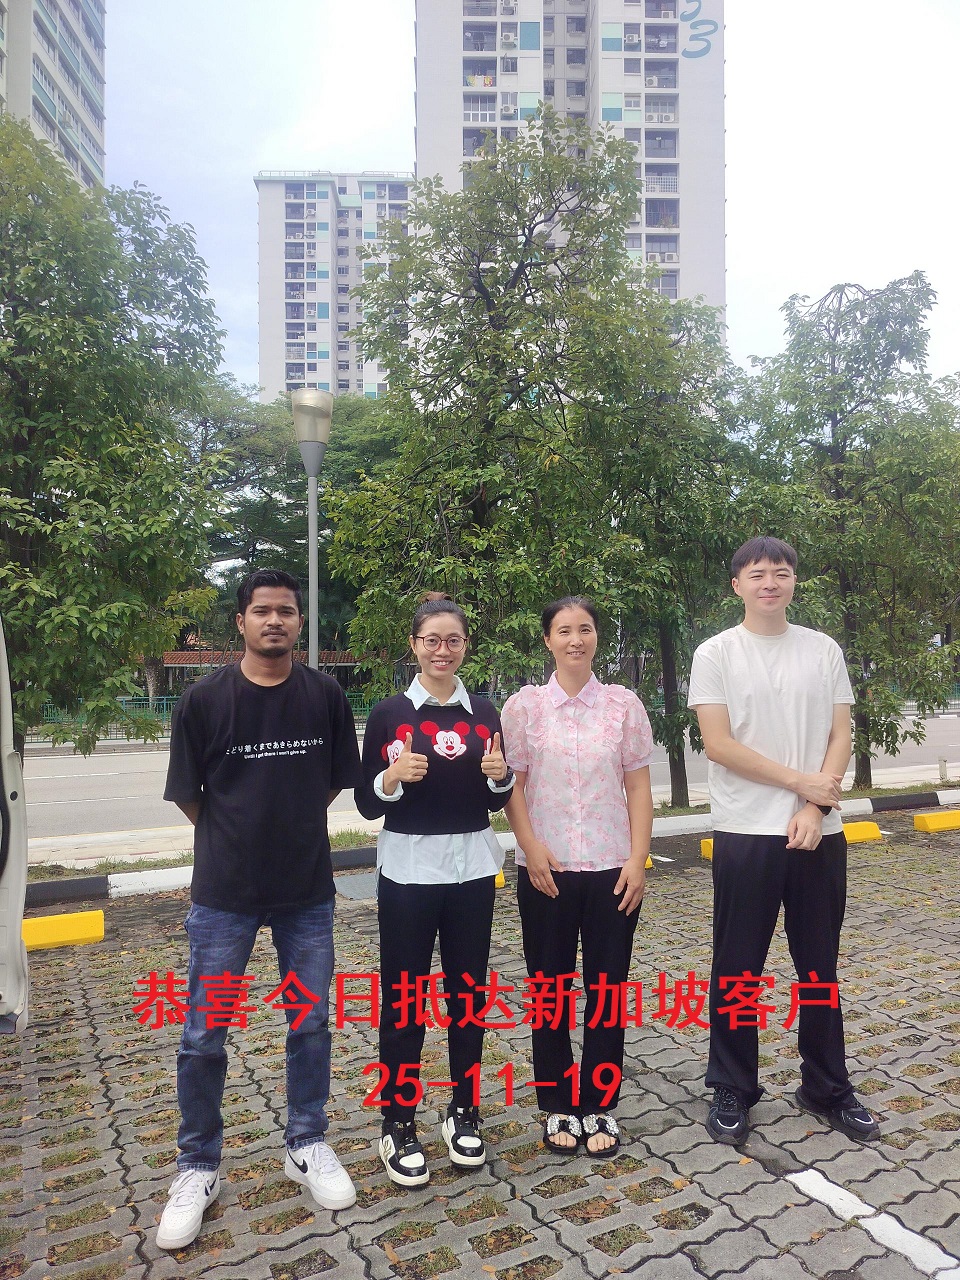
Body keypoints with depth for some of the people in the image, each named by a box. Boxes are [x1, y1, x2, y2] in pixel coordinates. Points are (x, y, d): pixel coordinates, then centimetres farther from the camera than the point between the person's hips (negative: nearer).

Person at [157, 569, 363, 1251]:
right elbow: (187, 793, 1)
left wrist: (290, 827, 8)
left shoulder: (326, 696, -3)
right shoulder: (205, 699, -8)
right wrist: (238, 837, 8)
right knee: (204, 1037, 8)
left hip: (308, 890, 2)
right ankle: (198, 1169, 30)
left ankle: (308, 1145, 35)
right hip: (224, 893, -1)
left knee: (311, 1024, 13)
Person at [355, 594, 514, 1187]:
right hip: (408, 870, -2)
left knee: (468, 992, 12)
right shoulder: (389, 713, -4)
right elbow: (367, 805, -3)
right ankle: (399, 1125, 22)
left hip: (472, 867, 3)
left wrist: (501, 775, -11)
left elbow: (498, 800, 11)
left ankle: (465, 1113, 31)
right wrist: (393, 777, -23)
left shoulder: (483, 712, 4)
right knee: (404, 999, 5)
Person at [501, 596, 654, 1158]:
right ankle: (559, 1106, 28)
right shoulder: (524, 706, -2)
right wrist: (532, 850, -11)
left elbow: (638, 787, 1)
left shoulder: (624, 704, 0)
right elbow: (512, 785, -1)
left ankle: (600, 1105, 27)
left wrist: (638, 860, -4)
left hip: (613, 867, 1)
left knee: (607, 986, 10)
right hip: (546, 869, 0)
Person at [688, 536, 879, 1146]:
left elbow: (841, 735, 2)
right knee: (737, 971, 7)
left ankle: (828, 1087, 32)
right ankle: (733, 1092, 23)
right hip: (745, 833, -3)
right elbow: (719, 745, -10)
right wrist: (800, 782, -10)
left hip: (819, 832, 3)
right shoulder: (716, 654, -3)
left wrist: (814, 809, -10)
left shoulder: (825, 650, 6)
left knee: (820, 967, 15)